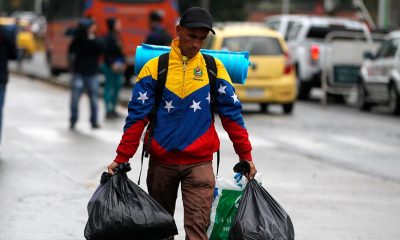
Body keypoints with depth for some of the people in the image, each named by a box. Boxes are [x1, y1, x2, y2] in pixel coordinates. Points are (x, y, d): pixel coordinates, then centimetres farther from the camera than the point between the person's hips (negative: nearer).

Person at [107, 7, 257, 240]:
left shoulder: (214, 68, 3)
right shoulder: (155, 67, 0)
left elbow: (232, 114, 6)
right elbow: (137, 116, -1)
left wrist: (245, 156, 4)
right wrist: (122, 157, -5)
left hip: (199, 163, -1)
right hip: (161, 162, 1)